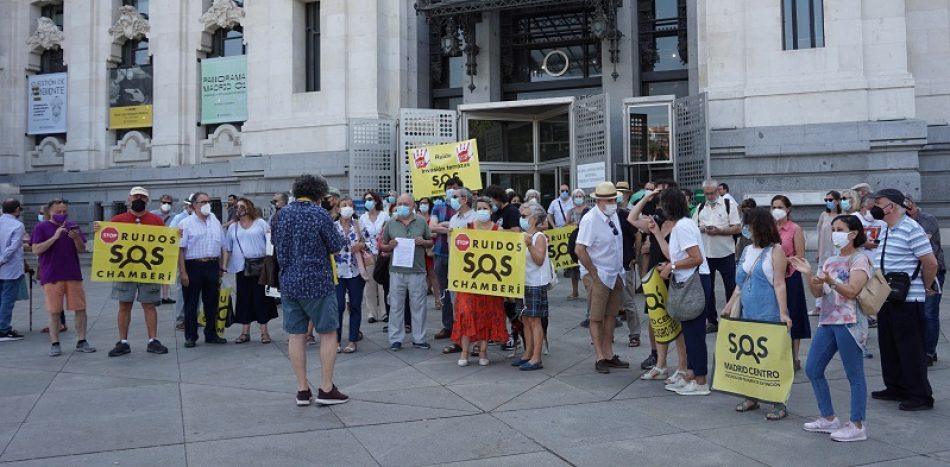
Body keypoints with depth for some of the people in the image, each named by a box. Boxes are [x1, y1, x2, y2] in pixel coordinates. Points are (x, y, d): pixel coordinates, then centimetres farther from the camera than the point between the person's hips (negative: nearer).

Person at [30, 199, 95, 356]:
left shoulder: (73, 227, 9)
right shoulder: (41, 228, 0)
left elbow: (82, 250, 8)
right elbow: (36, 250, -8)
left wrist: (76, 238, -13)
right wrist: (54, 237, -18)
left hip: (73, 275, 3)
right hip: (51, 276, -3)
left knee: (80, 308, 2)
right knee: (54, 312, 3)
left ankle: (82, 342, 11)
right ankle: (54, 344, 12)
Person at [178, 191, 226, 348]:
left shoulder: (216, 222, 11)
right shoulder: (186, 223, -4)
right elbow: (181, 249, -8)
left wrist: (220, 269, 12)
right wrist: (183, 273, -14)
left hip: (212, 266, 4)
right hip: (193, 266, -4)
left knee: (212, 302, 10)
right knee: (191, 303, 3)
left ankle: (211, 334, 20)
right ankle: (190, 336, 12)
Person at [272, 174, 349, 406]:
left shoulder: (281, 214, 5)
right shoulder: (320, 214, -12)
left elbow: (275, 242, 18)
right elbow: (336, 247, -8)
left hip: (288, 281, 5)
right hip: (317, 282, -5)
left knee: (296, 336, 8)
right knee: (328, 334, 5)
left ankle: (302, 390, 13)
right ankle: (326, 389, 6)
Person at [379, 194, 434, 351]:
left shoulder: (421, 222, 5)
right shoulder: (390, 223, 6)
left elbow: (430, 243, 11)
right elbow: (382, 246, 11)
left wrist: (423, 242, -10)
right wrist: (389, 246, -10)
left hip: (417, 271, 0)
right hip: (397, 271, 0)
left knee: (418, 306, 6)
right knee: (396, 306, 5)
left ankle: (419, 339, 17)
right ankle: (395, 339, 13)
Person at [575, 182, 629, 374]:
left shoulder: (614, 215, 3)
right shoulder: (590, 220, -19)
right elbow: (580, 250, -23)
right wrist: (594, 274, -16)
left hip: (616, 274, 7)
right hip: (598, 276, -7)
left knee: (611, 315, 14)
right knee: (597, 318, 4)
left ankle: (609, 354, 26)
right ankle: (600, 358, 14)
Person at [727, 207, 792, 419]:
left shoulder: (775, 250, -5)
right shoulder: (747, 250, 13)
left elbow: (779, 284, -11)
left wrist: (783, 313, -17)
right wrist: (729, 306, 16)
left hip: (769, 315, -6)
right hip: (748, 313, 6)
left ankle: (779, 404, 5)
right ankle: (751, 397, 20)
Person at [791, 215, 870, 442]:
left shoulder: (860, 260, -4)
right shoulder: (830, 261, 17)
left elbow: (852, 291, -17)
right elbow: (818, 293, 12)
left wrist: (831, 281, -33)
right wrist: (808, 274, -2)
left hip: (849, 323, -8)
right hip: (827, 322, 8)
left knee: (854, 375, -2)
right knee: (812, 369, 8)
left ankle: (857, 426, 6)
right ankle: (828, 418, 20)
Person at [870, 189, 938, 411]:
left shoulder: (911, 229, -15)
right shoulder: (885, 230, 12)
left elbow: (930, 262, -16)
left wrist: (927, 287, -5)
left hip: (907, 300, -9)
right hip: (888, 298, 9)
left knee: (911, 349, -3)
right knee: (889, 345, 15)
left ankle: (921, 396, 6)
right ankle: (896, 388, 27)